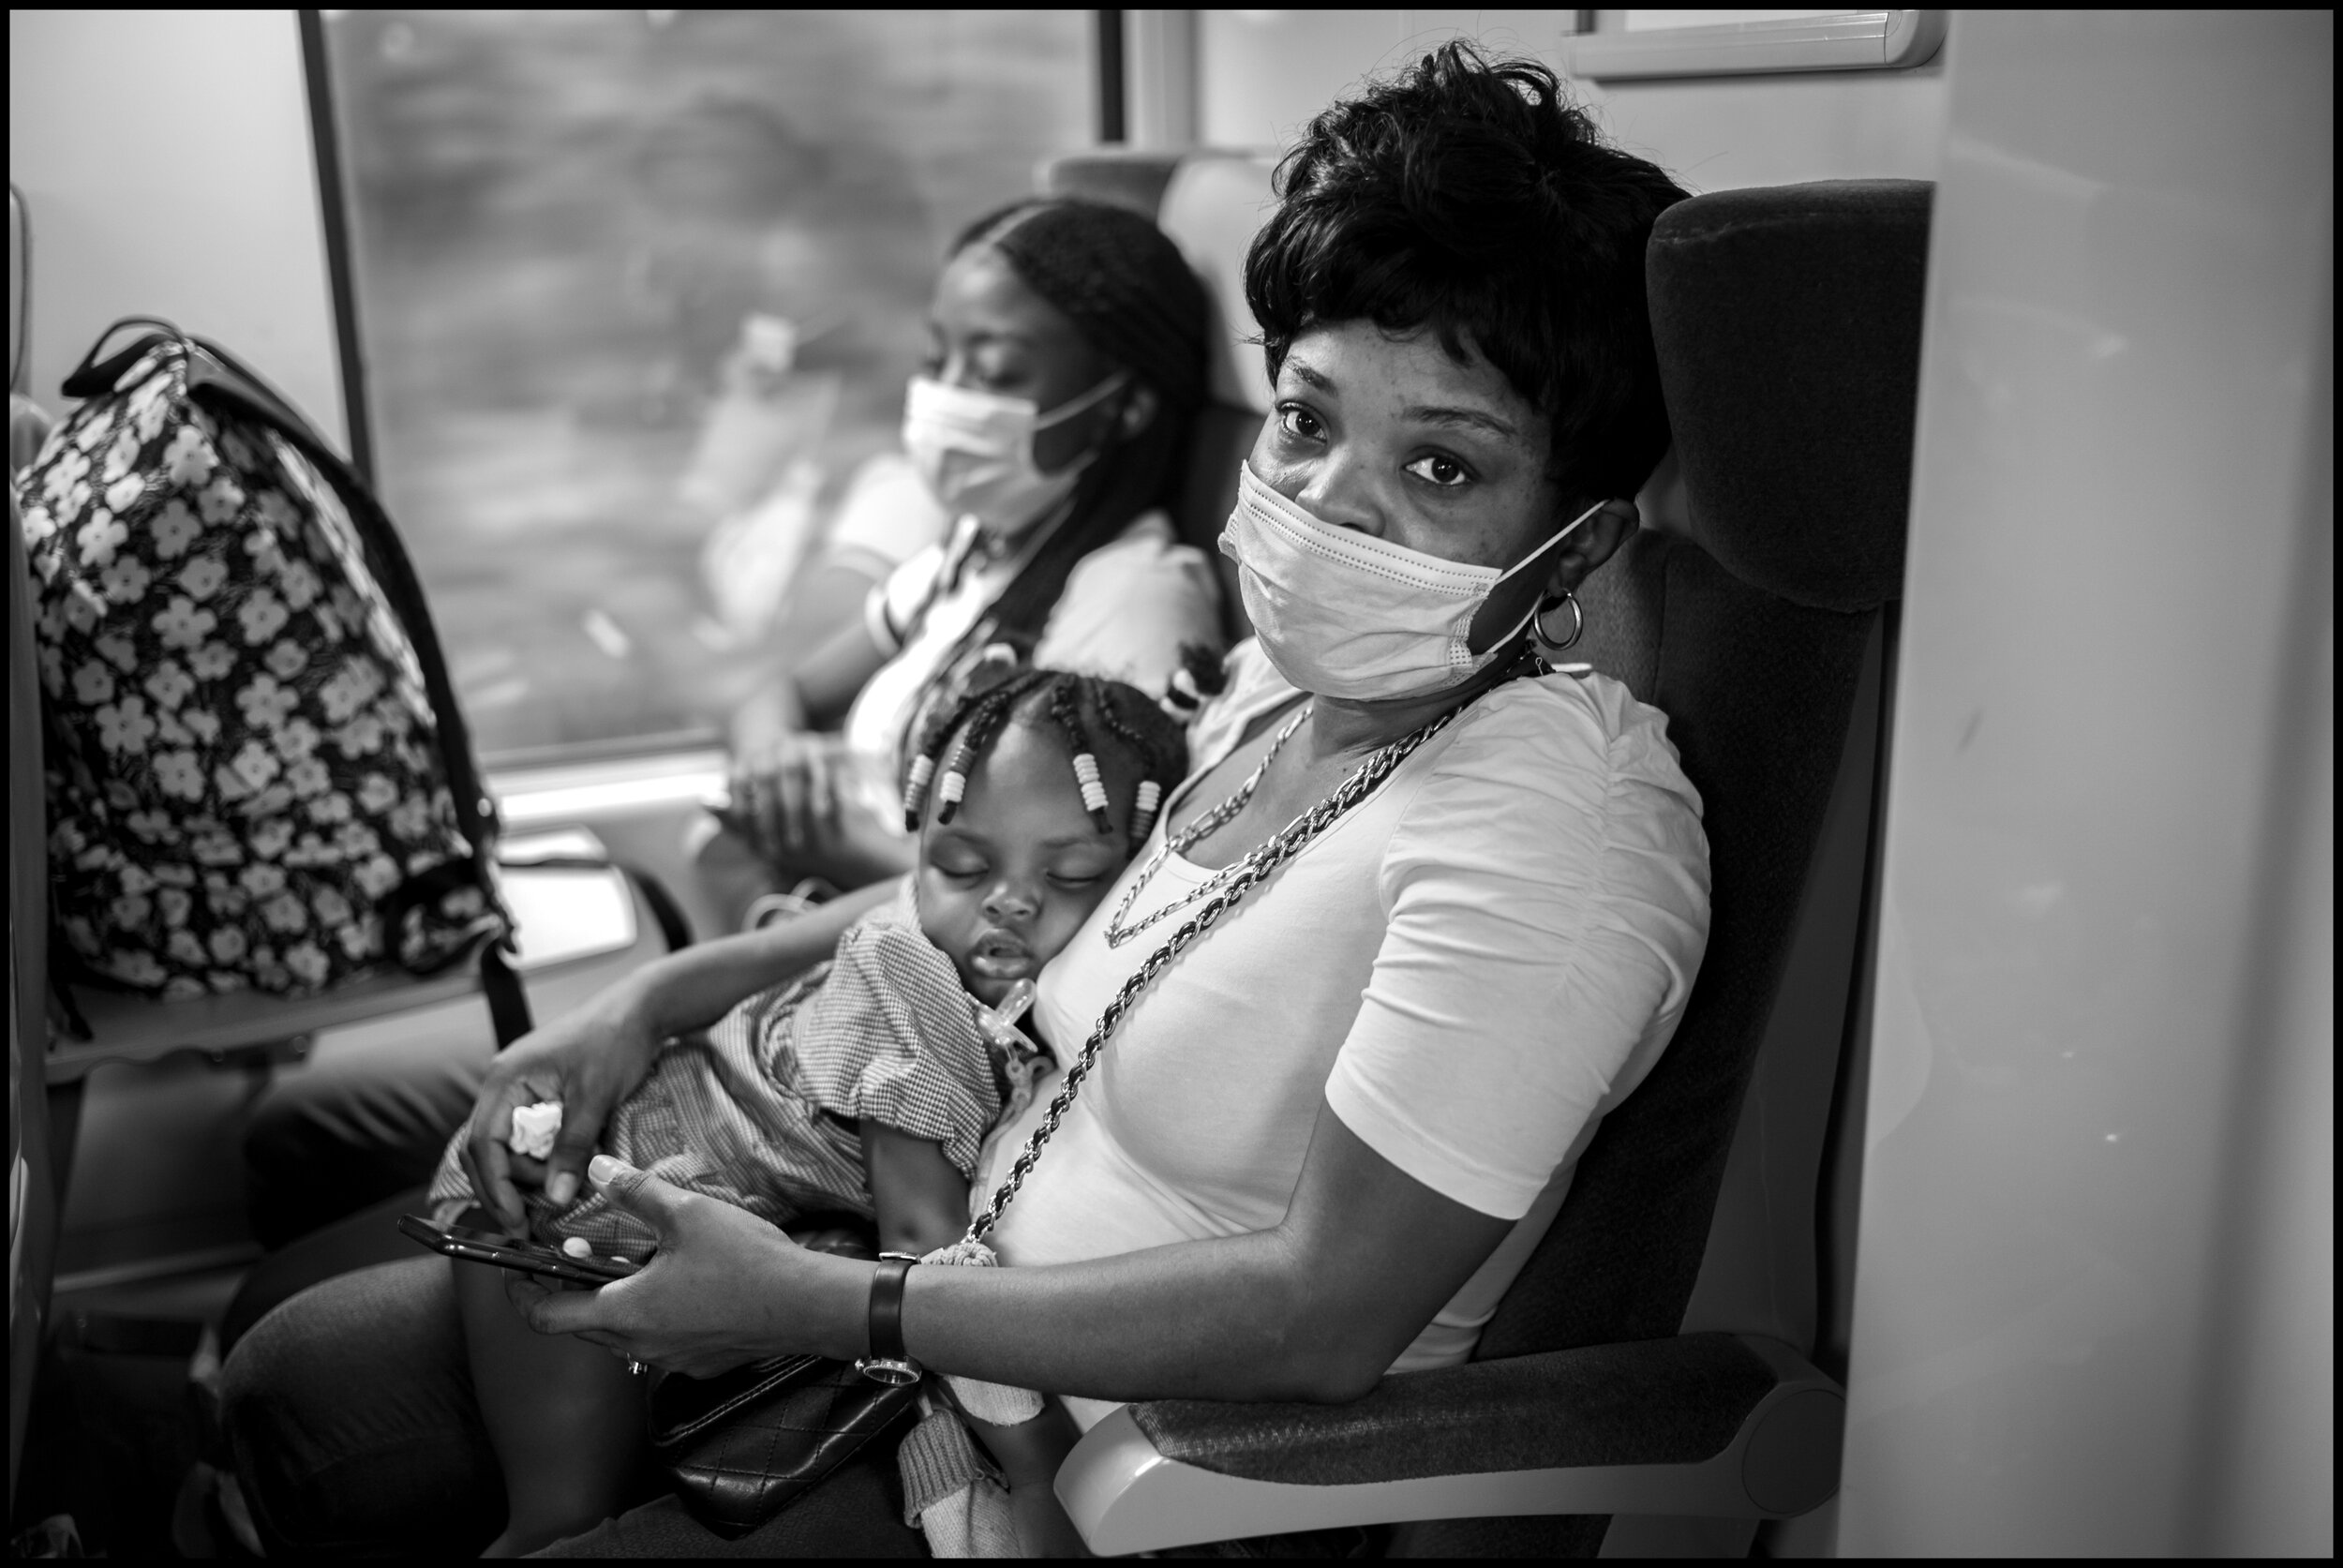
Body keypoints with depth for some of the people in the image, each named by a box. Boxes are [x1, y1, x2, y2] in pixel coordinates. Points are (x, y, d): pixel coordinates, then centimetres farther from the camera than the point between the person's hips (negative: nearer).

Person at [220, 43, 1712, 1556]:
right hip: (954, 1289, 8)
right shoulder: (1293, 684, 1)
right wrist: (661, 1000, 7)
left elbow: (1323, 1321, -26)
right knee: (300, 1374, 12)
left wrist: (820, 1306, -23)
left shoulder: (1555, 828, -26)